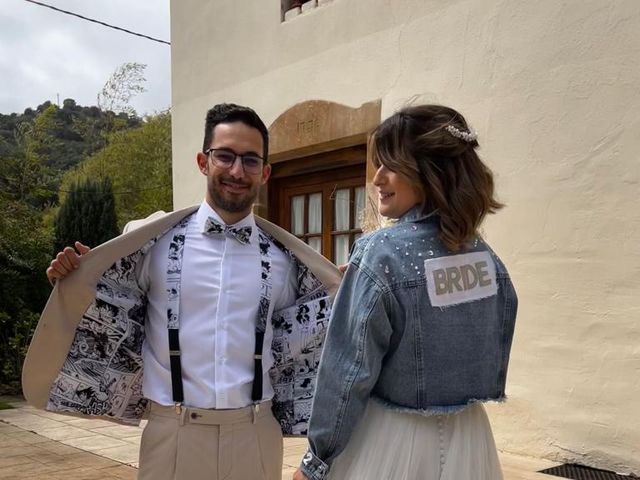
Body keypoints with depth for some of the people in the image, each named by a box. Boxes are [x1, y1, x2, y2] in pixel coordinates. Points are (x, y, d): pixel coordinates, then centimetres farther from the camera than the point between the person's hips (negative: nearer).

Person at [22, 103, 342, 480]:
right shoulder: (155, 241, -4)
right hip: (173, 434, -1)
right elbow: (115, 323, 6)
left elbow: (292, 342, 10)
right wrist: (78, 281, -9)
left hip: (256, 436, 2)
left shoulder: (284, 258, 0)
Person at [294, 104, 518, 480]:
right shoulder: (487, 258, -1)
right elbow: (494, 360, 8)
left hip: (392, 440, -5)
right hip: (469, 439, 6)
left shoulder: (381, 253, -20)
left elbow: (350, 371, -17)